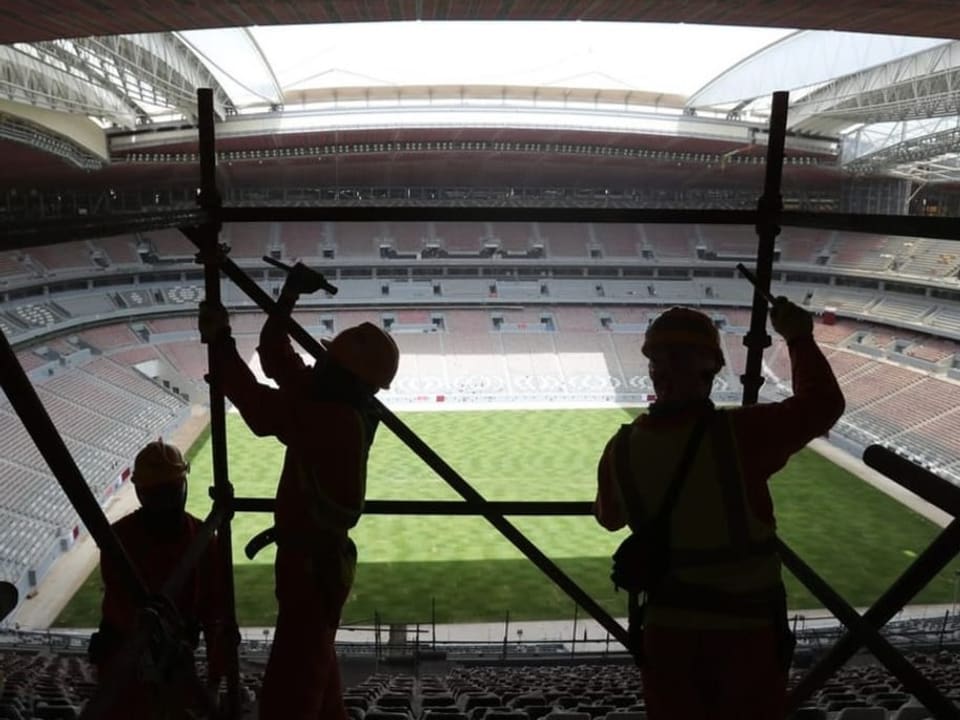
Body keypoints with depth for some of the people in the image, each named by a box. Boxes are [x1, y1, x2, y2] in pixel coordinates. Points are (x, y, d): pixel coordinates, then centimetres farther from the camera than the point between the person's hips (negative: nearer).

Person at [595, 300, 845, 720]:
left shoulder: (621, 450, -10)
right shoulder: (738, 434, -22)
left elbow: (608, 517, 9)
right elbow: (822, 405, -8)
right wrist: (799, 339, 6)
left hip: (667, 631, 3)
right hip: (746, 629, -3)